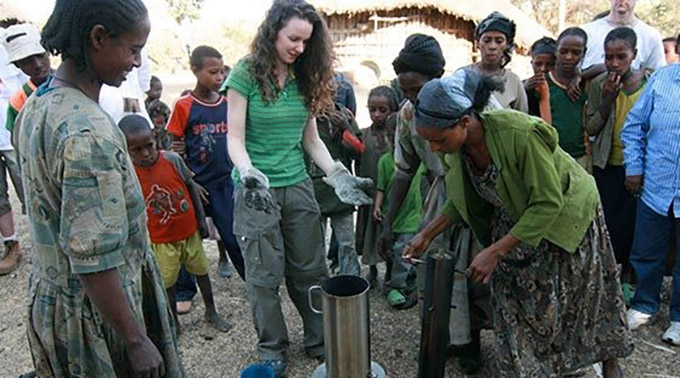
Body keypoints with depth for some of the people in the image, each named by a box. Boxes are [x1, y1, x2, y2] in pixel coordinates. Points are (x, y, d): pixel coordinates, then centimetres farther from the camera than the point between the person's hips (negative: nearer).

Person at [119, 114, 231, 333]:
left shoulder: (172, 159, -14)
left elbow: (191, 187, -1)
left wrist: (201, 219, 2)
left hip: (190, 230, 2)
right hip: (161, 240, -2)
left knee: (201, 271, 16)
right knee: (167, 282, 10)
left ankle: (211, 312, 37)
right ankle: (173, 321, 34)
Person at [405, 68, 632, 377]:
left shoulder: (520, 134, -38)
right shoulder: (457, 147, -18)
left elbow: (548, 204, -30)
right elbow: (464, 201, -2)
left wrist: (495, 252, -32)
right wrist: (427, 234, -11)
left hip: (565, 217, -4)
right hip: (515, 220, 5)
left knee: (584, 297, 16)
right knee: (512, 304, 5)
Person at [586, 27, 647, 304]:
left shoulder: (650, 81, -3)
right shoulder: (598, 85, -4)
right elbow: (591, 129, -5)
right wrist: (607, 100, -18)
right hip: (607, 166, 0)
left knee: (634, 220, 7)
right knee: (606, 220, 3)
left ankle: (627, 275, 25)